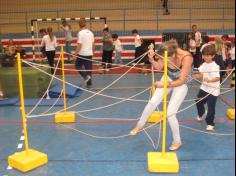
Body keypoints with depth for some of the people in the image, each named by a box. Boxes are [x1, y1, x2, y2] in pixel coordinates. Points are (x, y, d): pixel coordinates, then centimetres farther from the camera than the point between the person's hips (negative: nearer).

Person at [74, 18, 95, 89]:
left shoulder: (80, 33, -13)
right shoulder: (90, 33, 6)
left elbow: (79, 45, -18)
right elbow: (93, 44, 11)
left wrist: (75, 54, -10)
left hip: (82, 54, -5)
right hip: (90, 54, 5)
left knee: (78, 65, 17)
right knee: (89, 69, 11)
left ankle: (86, 76, -1)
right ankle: (89, 84, 17)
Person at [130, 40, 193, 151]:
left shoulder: (186, 58, -36)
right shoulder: (167, 55, -23)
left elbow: (181, 81, -31)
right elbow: (159, 67, -9)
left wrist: (165, 84, -39)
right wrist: (151, 59, -29)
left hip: (181, 84, -4)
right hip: (168, 79, 4)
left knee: (170, 113, -8)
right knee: (153, 102, -2)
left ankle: (177, 141, 15)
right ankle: (140, 125, 23)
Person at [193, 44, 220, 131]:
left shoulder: (215, 66, -22)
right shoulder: (204, 64, 3)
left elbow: (218, 78, -31)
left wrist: (210, 80, -48)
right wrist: (195, 76, -9)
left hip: (213, 90, -8)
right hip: (204, 88, 8)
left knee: (211, 108, -2)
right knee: (198, 102, 20)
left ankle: (210, 123, 13)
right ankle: (201, 114, 50)